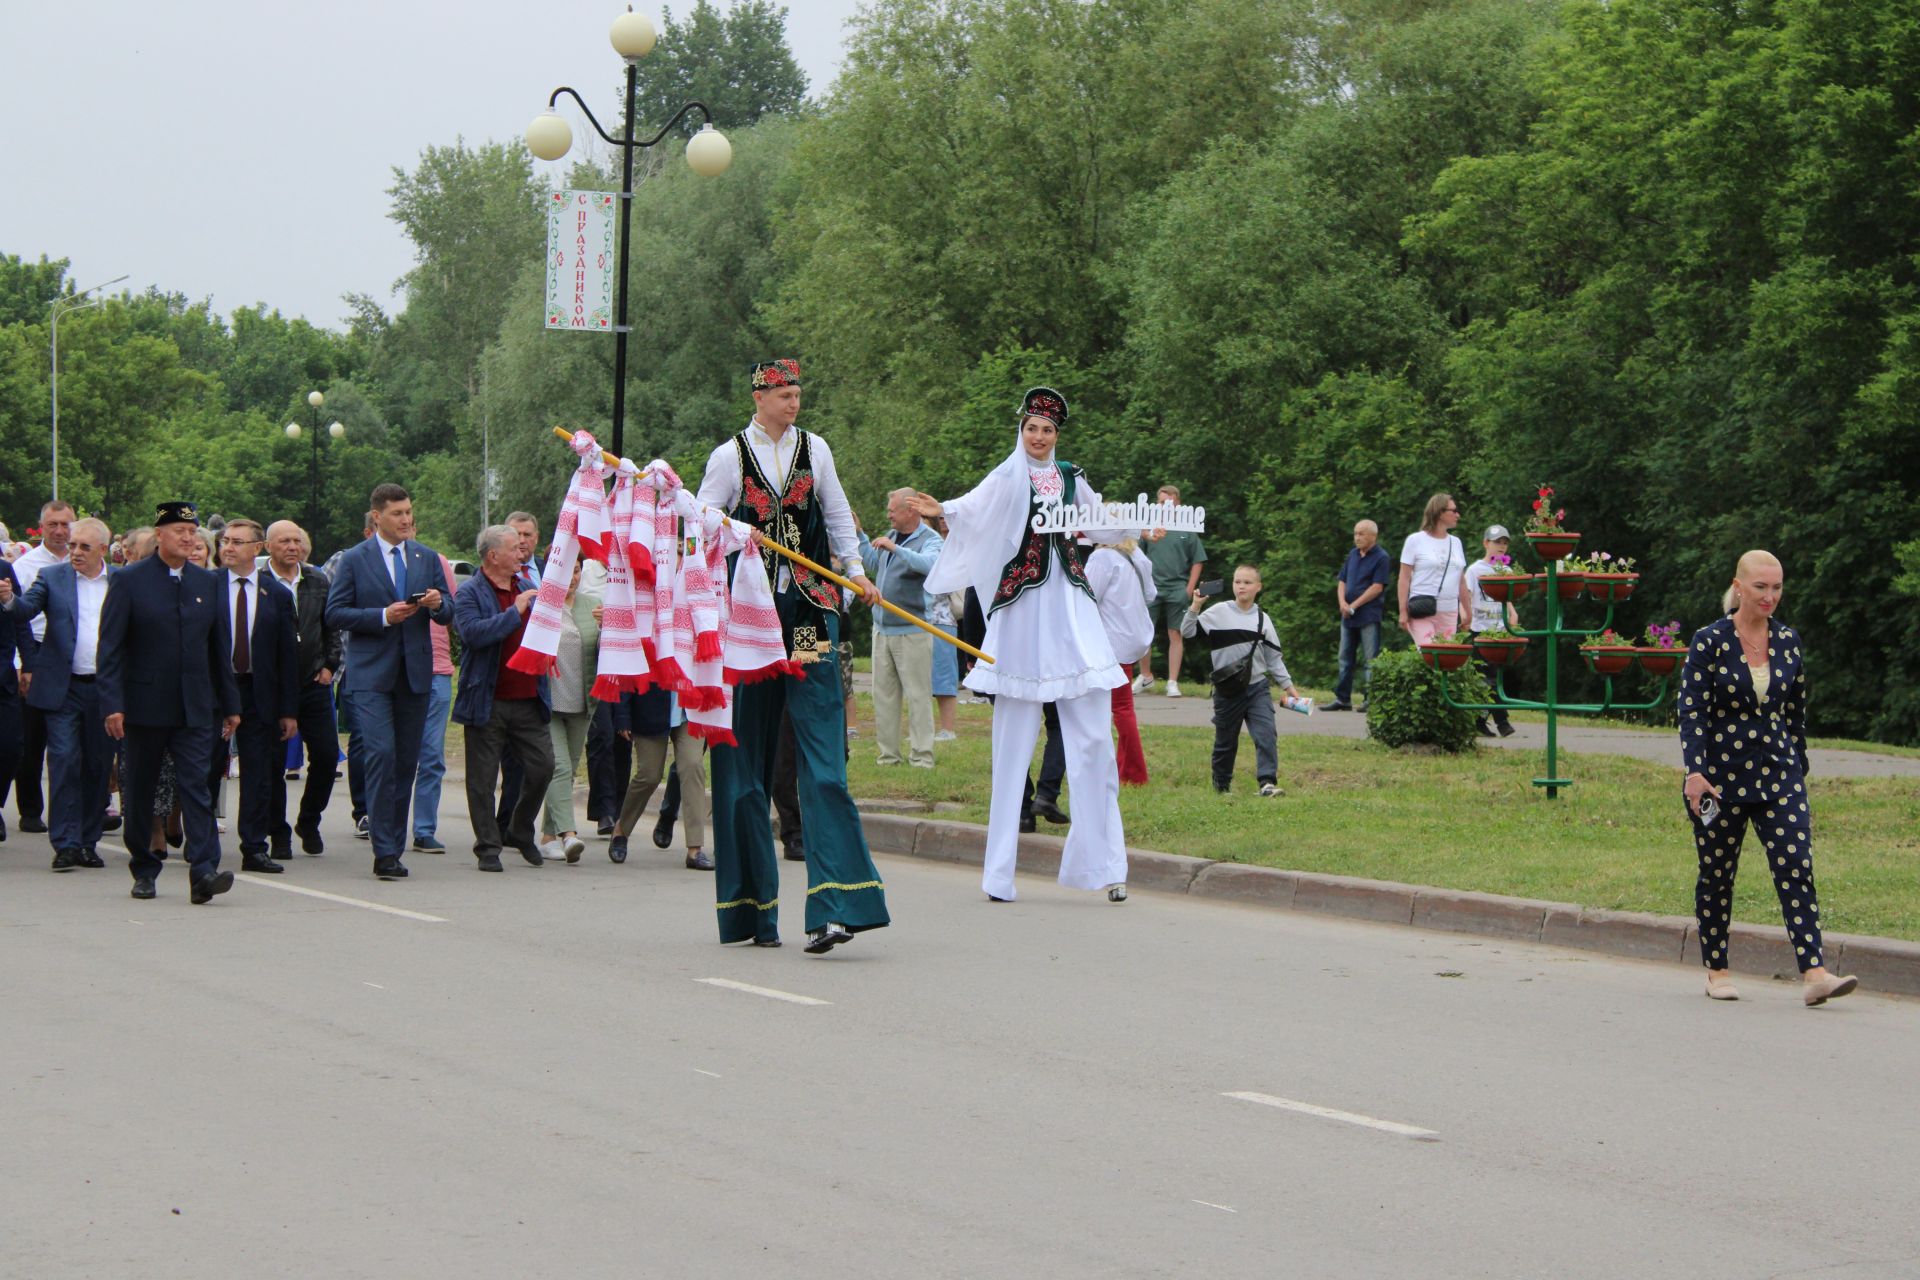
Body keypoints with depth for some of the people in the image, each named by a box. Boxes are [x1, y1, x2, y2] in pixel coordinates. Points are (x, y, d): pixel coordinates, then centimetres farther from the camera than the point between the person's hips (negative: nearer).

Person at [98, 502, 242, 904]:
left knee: (196, 786, -10)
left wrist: (230, 704, 11)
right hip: (144, 705, -2)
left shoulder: (208, 583, 8)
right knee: (141, 791, 8)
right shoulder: (129, 581, -2)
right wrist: (112, 704, -13)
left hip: (195, 707, 2)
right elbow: (111, 647, -5)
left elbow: (220, 648, 13)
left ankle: (203, 871, -19)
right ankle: (145, 870, 22)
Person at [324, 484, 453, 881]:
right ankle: (385, 852, -15)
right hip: (371, 673, -4)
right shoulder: (354, 560, 1)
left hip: (416, 672, 4)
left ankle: (394, 845, 14)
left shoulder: (427, 558, 12)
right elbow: (335, 613, -5)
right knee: (381, 755, -15)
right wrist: (383, 616, -16)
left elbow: (448, 613, 13)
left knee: (407, 762, 6)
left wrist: (438, 604, -11)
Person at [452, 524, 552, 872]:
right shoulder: (469, 593, -5)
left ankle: (520, 831, 22)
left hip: (529, 700, 5)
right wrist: (515, 612, -19)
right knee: (482, 779, 2)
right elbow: (473, 633, -22)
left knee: (542, 766, 1)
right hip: (488, 702, -5)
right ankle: (488, 847, 12)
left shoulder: (527, 587, 15)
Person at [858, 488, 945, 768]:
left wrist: (895, 548, -33)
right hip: (882, 627, 8)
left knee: (918, 695, -6)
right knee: (883, 694, 8)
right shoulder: (891, 535, 15)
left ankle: (921, 756, -5)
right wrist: (859, 534, 27)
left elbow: (931, 564, -31)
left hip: (912, 631, -8)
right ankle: (887, 753, 12)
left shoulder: (929, 539, -8)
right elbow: (873, 565, 32)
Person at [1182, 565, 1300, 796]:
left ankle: (1268, 782, -17)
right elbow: (1188, 631, -8)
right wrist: (1195, 606, -19)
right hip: (1227, 690, -1)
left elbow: (1274, 658, 11)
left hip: (1258, 687, 1)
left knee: (1266, 735, -15)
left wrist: (1288, 685, 9)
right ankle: (1221, 785, 27)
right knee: (1225, 742, 11)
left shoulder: (1262, 619, 5)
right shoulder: (1219, 612, -3)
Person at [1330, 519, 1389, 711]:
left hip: (1369, 617, -7)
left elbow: (1377, 587, -14)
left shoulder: (1380, 558, -7)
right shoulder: (1352, 555, 14)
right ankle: (1342, 698, 16)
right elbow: (1342, 582, 15)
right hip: (1348, 616, 7)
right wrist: (1342, 603, -4)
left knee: (1369, 661, -4)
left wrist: (1354, 605, -13)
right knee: (1345, 659, 10)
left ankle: (1370, 699, -2)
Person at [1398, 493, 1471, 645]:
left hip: (1449, 613, 5)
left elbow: (1461, 581, 19)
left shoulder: (1455, 543, 16)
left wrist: (1469, 613, 16)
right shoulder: (1415, 540, 2)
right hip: (1422, 611, -5)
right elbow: (1404, 578, -1)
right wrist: (1403, 611, -8)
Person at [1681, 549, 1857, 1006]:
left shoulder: (1788, 642, 6)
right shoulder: (1709, 641, -5)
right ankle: (1717, 971, 20)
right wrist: (1694, 771, -21)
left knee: (1796, 866, -10)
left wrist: (1798, 770, 17)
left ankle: (1814, 975, -17)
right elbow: (1692, 711, -10)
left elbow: (1796, 711, 15)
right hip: (1721, 775, -2)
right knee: (1717, 872, 7)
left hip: (1779, 775, 3)